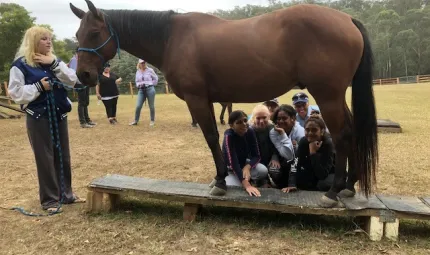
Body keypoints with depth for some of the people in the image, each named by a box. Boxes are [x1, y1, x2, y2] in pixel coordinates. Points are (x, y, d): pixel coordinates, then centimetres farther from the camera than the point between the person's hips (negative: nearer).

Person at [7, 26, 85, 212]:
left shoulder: (54, 60, 10)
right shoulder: (21, 64, -5)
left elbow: (72, 80, -3)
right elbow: (15, 92, -9)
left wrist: (54, 64, -12)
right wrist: (39, 87, -18)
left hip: (59, 115, 5)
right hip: (38, 117, -5)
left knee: (63, 156, 11)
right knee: (45, 158, 1)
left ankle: (66, 194, 24)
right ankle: (49, 199, 13)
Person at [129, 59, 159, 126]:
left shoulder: (150, 70, -1)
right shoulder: (138, 72, 9)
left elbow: (156, 78, 7)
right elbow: (137, 82, 16)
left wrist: (151, 84, 2)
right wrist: (139, 85, -4)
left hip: (150, 89, -3)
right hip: (141, 90, 3)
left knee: (151, 106, 4)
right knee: (138, 106, -2)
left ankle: (152, 121, 15)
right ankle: (135, 121, 7)